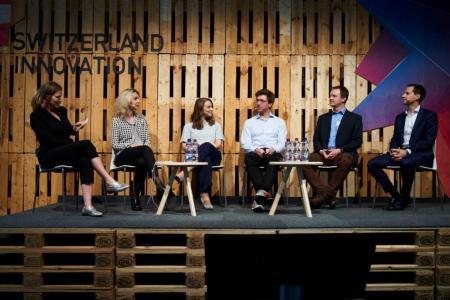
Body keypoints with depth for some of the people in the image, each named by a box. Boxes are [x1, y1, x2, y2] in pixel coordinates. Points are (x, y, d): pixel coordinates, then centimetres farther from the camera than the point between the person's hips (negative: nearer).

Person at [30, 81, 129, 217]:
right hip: (49, 156, -6)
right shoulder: (37, 116, -5)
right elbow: (48, 139, -14)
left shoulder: (61, 111, 15)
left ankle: (88, 206, -39)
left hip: (65, 152, 6)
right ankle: (109, 182, -34)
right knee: (86, 144, -28)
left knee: (86, 162, -29)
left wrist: (74, 128, 0)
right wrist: (71, 144, -12)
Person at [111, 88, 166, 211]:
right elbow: (115, 144, -2)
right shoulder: (117, 120, 4)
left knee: (142, 162, -37)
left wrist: (145, 148, -10)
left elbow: (147, 140, 13)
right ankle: (157, 181, -49)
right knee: (145, 150, -36)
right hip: (123, 156, -3)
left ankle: (136, 196, -30)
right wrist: (131, 145, -17)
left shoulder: (141, 118, 17)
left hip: (140, 155, 3)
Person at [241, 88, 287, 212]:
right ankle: (263, 192, -40)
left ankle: (261, 194, -43)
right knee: (249, 158, -36)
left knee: (273, 160, -37)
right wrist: (256, 149, -12)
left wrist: (273, 149, -15)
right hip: (255, 152, 1)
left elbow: (282, 143, 8)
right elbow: (245, 143, 9)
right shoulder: (249, 122, 22)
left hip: (272, 153, -1)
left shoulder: (279, 122, 21)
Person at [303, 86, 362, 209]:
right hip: (324, 153, 3)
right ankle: (327, 192, -25)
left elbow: (357, 141, 1)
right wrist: (321, 150, -8)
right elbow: (316, 140, 15)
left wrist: (340, 150, -14)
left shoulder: (355, 118, 11)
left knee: (346, 161, -38)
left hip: (343, 154, -3)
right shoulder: (323, 118, 22)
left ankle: (325, 194, -25)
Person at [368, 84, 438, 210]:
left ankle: (404, 198, -18)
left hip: (420, 154, -6)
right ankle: (395, 195, -5)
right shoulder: (400, 117, 19)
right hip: (400, 153, 6)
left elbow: (429, 141, -10)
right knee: (372, 164, -15)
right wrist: (394, 150, -9)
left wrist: (407, 151, -21)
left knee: (406, 162, -40)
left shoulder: (429, 115, 1)